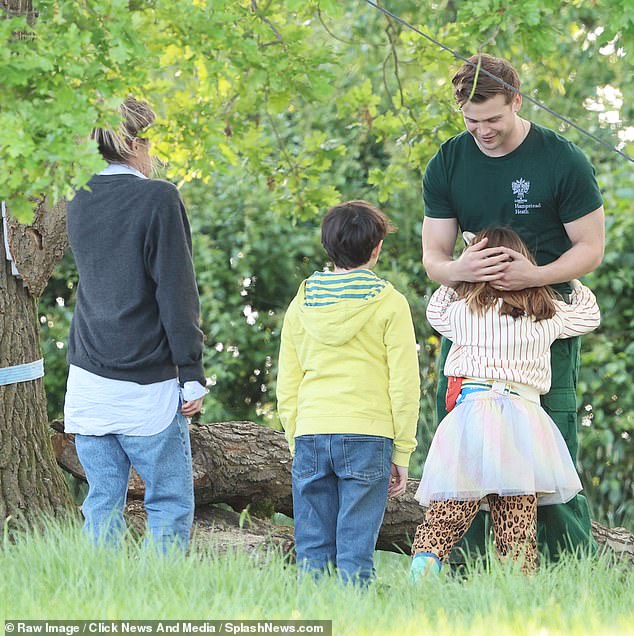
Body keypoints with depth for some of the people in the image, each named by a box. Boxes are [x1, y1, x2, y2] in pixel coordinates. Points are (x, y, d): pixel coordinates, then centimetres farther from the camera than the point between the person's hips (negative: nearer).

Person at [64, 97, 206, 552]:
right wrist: (192, 374, -9)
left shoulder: (80, 202, 8)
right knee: (170, 503, 1)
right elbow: (176, 292, -12)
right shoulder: (158, 199, -10)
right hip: (148, 383, -6)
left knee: (102, 503, 8)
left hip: (89, 379, 6)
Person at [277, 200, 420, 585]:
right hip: (367, 437, -3)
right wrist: (402, 453, 3)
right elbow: (404, 384, -3)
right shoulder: (389, 304, 0)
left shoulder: (301, 304, 10)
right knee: (355, 551, -3)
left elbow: (286, 388, 12)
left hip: (310, 437, 3)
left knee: (312, 550, 6)